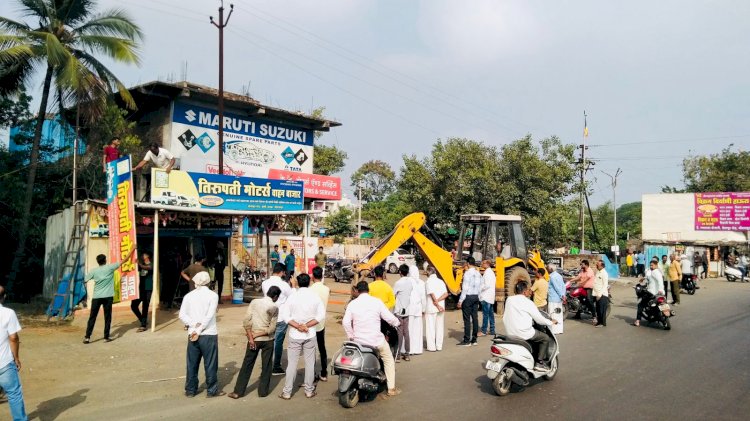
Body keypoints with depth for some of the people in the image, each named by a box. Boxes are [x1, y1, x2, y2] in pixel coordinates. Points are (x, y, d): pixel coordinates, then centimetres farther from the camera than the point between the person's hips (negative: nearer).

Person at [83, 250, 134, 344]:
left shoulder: (94, 271, 1)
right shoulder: (110, 267, -4)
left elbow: (85, 280, 10)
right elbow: (124, 260, -1)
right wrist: (132, 250, 7)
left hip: (96, 297, 2)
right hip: (108, 297, -1)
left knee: (92, 317, 8)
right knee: (107, 317, 6)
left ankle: (87, 337, 5)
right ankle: (106, 337, 8)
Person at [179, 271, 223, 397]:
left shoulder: (189, 296, 5)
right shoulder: (212, 295, -7)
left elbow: (182, 315, -2)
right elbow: (209, 316, -15)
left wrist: (194, 325, -9)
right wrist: (199, 331, -12)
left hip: (192, 334, 4)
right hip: (209, 334, -3)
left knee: (192, 363, 13)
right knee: (210, 363, 6)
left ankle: (190, 390, 21)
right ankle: (212, 390, 13)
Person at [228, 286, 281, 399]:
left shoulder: (254, 302, -2)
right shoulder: (274, 307, -8)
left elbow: (246, 321, -9)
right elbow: (272, 328, -12)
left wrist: (251, 338, -8)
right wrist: (256, 335, -8)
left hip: (254, 339, 2)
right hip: (267, 340, -2)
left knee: (247, 365, 9)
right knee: (266, 366, 11)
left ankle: (238, 391, 13)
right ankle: (263, 391, 18)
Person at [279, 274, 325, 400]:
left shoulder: (293, 296, -6)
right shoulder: (315, 296, -3)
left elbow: (285, 315, -12)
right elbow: (321, 315, -8)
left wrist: (298, 326, -14)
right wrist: (307, 325, -10)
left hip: (295, 335, -1)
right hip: (310, 335, 1)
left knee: (292, 363, 6)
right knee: (310, 363, 11)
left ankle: (287, 392, 11)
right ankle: (309, 390, 18)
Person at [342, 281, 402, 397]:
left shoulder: (352, 304, -2)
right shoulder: (377, 302, -6)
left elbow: (346, 322, -6)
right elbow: (389, 318, -4)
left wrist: (351, 336, 7)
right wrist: (397, 322, 17)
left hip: (358, 340, 2)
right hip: (376, 340, -1)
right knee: (388, 359, 20)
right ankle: (391, 388, 20)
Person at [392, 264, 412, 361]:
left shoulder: (398, 283, -16)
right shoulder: (411, 282, 2)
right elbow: (412, 295, 7)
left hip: (399, 311, -6)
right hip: (407, 310, 6)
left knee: (399, 333, -3)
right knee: (406, 332, 11)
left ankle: (397, 355, -1)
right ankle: (406, 354, 16)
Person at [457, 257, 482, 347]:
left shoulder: (467, 273, -13)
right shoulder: (478, 274, 10)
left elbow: (465, 288, -16)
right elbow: (480, 288, 12)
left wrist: (460, 300, -12)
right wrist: (477, 298, 20)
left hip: (468, 297, -8)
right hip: (476, 296, 8)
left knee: (467, 319, -4)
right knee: (474, 318, 9)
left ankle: (467, 341, -2)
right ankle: (474, 339, 14)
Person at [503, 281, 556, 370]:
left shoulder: (508, 299, 7)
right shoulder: (527, 302, -11)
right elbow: (539, 319, -6)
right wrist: (551, 322, 13)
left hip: (510, 333, 7)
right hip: (523, 333, -7)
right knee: (545, 338, 12)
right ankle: (540, 362, 8)